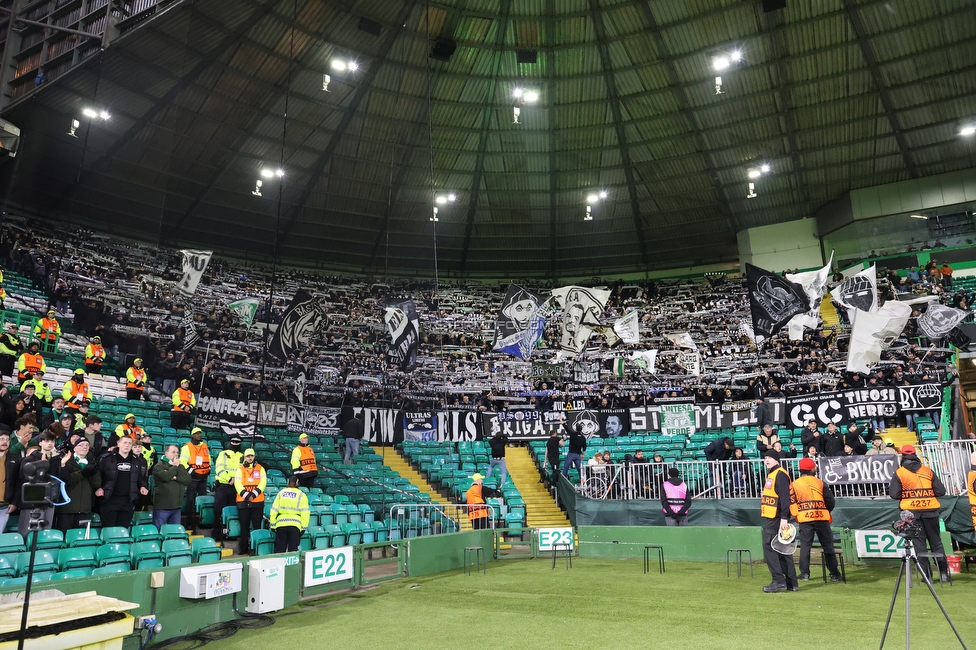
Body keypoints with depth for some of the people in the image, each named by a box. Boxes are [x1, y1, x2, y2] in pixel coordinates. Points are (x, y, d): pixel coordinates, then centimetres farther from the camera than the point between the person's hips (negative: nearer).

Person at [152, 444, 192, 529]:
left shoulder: (180, 466, 15)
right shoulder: (159, 465, -4)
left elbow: (188, 480, 1)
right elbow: (166, 477, -24)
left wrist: (176, 478, -14)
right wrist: (175, 466, -10)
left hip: (176, 506, 6)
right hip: (162, 506, -6)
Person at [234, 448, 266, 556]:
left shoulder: (260, 468, 6)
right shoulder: (240, 469, 7)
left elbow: (263, 483, -3)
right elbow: (238, 483, -4)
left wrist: (253, 494, -16)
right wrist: (246, 495, -17)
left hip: (258, 501, 0)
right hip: (243, 501, 0)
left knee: (257, 525, 2)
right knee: (244, 526, 6)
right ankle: (243, 548, 14)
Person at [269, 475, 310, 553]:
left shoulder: (281, 493, 10)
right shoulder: (301, 495, 3)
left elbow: (274, 510, 7)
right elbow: (304, 513, -3)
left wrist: (273, 525, 12)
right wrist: (303, 527, 1)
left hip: (281, 524, 2)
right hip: (295, 525, -2)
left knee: (279, 550, 8)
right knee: (292, 550, 2)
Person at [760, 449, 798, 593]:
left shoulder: (780, 474, -12)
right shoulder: (771, 475, 19)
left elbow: (784, 497, -19)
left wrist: (784, 518, -24)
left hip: (776, 519, -10)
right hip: (769, 518, 10)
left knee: (769, 547, -10)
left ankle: (779, 581, -7)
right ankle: (791, 583, 17)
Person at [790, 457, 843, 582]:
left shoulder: (794, 484, 2)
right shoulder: (820, 483, 2)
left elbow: (791, 503, -1)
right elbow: (830, 501, 2)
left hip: (804, 519, 0)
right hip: (821, 518, 0)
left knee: (805, 545, 6)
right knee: (828, 546, 8)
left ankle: (804, 573, 6)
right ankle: (834, 574, 10)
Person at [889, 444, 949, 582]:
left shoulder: (899, 473, -4)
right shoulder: (928, 471, 2)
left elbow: (894, 494, -10)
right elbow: (941, 491, -1)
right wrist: (929, 493, 17)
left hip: (911, 511, -2)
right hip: (930, 510, 2)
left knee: (919, 542, 5)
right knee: (936, 541, 14)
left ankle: (927, 574, 5)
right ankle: (943, 572, 12)